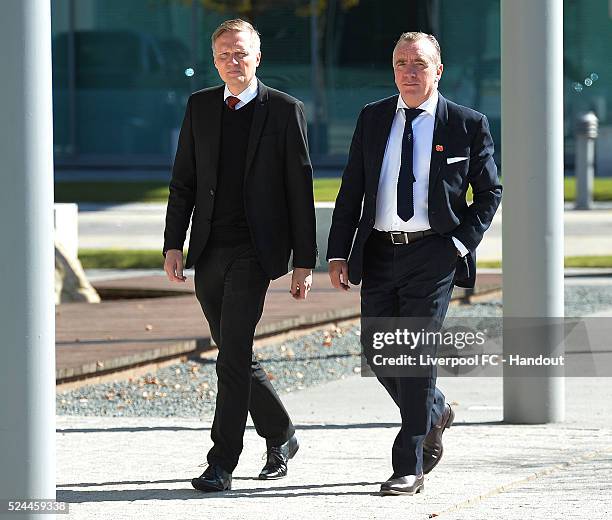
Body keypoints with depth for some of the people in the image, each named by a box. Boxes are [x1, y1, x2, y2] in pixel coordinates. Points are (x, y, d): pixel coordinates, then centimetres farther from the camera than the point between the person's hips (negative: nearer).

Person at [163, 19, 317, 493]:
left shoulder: (286, 111, -1)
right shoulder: (200, 107, 10)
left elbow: (301, 190, -1)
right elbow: (183, 182, 12)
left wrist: (304, 262, -4)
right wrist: (173, 245, 3)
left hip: (255, 249, -5)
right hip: (208, 252, 5)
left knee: (234, 356, -14)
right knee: (236, 357, 12)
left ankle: (223, 463, -12)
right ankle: (281, 437, 32)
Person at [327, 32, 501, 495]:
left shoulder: (468, 125, 0)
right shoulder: (373, 119, 9)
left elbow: (490, 190, 6)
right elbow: (351, 190, 10)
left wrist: (463, 242, -6)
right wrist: (338, 254, 3)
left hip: (434, 253, -4)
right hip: (379, 253, 4)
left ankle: (409, 468, -3)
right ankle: (435, 414, 35)